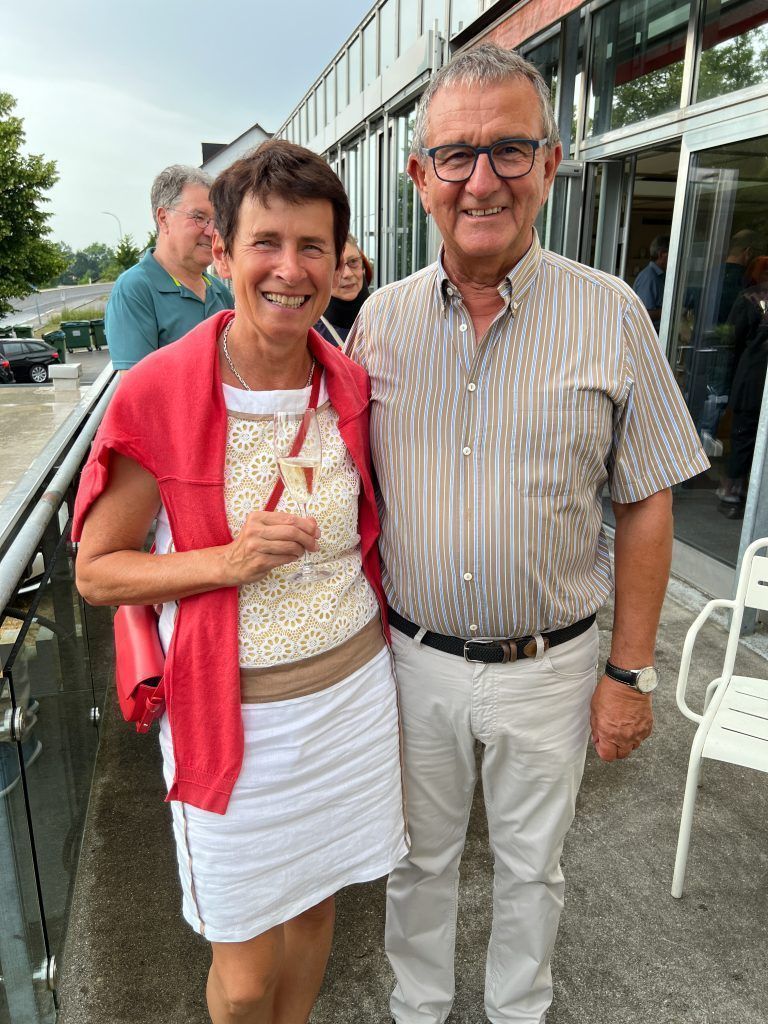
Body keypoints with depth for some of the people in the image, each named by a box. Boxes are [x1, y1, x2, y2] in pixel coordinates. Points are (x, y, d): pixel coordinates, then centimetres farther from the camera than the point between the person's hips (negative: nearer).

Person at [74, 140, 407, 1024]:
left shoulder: (352, 388, -2)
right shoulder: (156, 393, -15)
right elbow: (96, 570, -9)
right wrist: (228, 561, -23)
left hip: (351, 686, 4)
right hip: (234, 710, -3)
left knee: (313, 906, 25)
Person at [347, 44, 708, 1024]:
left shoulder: (609, 315, -10)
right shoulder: (380, 317, -3)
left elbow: (645, 505, -5)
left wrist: (631, 670, -4)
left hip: (548, 666, -1)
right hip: (411, 657, 2)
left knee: (530, 865, 22)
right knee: (419, 858, 22)